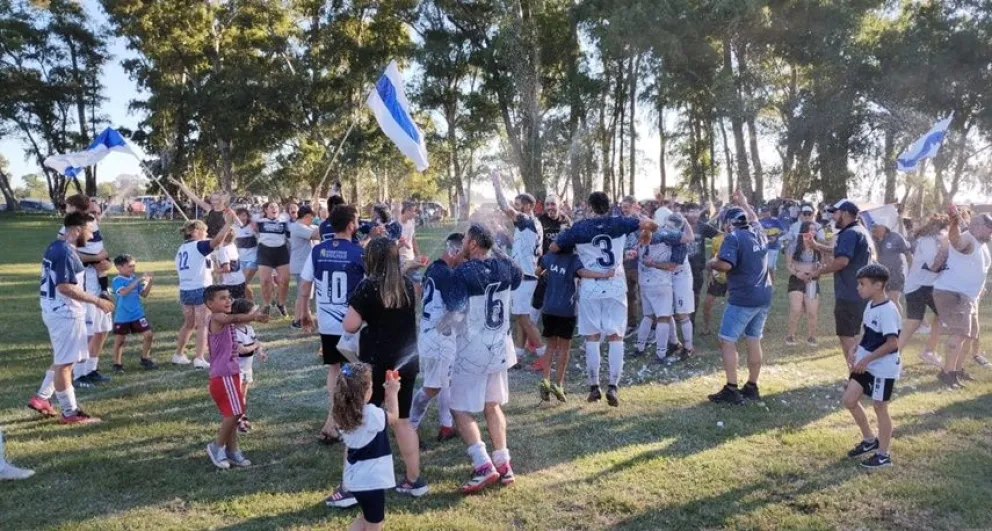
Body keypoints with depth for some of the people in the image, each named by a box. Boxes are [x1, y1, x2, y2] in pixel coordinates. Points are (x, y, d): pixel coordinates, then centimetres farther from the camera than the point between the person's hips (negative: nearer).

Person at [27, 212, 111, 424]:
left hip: (56, 311, 10)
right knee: (65, 363, -2)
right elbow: (65, 287, -26)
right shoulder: (66, 252, -20)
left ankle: (41, 398, 29)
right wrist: (97, 300, -23)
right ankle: (70, 413, 6)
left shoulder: (55, 247, 12)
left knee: (62, 360, 23)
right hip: (65, 314, -10)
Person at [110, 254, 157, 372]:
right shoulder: (117, 281, -13)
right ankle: (117, 364, 22)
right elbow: (123, 292, -32)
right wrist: (137, 281, -33)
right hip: (122, 317, -4)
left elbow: (144, 295, 6)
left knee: (149, 335, 0)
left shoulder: (135, 278, 3)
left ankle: (145, 359, 17)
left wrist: (149, 282, -8)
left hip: (138, 315, 4)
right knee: (119, 340, 7)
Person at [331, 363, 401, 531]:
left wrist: (386, 394, 15)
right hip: (371, 480, -8)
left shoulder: (345, 413, -1)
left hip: (355, 478, 8)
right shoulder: (371, 413, -24)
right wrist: (393, 393, 11)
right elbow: (393, 418, -2)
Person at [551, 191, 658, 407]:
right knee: (616, 338, 4)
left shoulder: (579, 228, -2)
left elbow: (553, 248, 3)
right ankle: (613, 387, -1)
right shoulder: (619, 224, -1)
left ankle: (594, 387, 11)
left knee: (592, 338, 7)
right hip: (615, 286, 1)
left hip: (590, 288, 0)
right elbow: (651, 225, 2)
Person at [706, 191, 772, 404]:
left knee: (727, 341, -3)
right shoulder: (759, 233, 11)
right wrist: (744, 203, 45)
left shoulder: (733, 237, -12)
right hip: (763, 296, 8)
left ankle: (731, 390, -5)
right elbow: (755, 220, 35)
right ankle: (752, 387, 19)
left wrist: (711, 264, -5)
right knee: (754, 341, 13)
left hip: (743, 298, -8)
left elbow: (725, 264, -25)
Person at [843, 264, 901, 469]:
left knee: (880, 408, 3)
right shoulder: (870, 305, 6)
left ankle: (883, 455, 18)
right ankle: (869, 440, 28)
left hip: (883, 368, -9)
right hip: (865, 364, 9)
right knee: (849, 400, 9)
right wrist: (855, 349, 3)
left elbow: (892, 343, -25)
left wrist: (867, 359, -23)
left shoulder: (888, 310, -23)